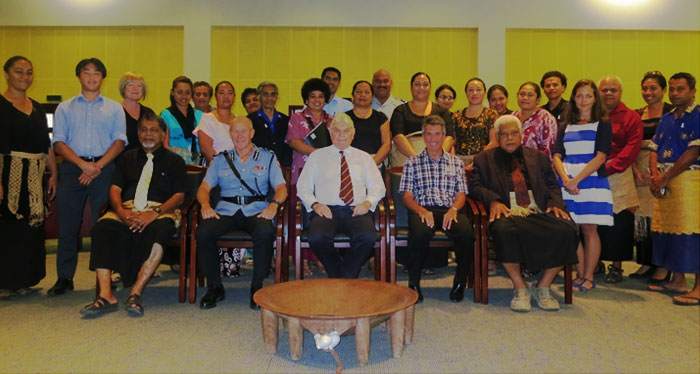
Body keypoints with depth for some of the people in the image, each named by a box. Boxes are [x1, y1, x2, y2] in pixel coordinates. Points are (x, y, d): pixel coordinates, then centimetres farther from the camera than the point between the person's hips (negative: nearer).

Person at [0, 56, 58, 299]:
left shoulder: (37, 109, 16)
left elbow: (47, 145, 16)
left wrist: (54, 174, 9)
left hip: (34, 176, 6)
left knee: (31, 226, 7)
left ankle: (22, 280, 18)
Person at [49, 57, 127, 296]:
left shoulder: (114, 108, 13)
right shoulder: (65, 108, 15)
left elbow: (119, 141, 3)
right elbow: (58, 143, 6)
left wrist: (98, 165, -10)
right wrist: (83, 164, -10)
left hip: (104, 169, -1)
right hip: (72, 168, 1)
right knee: (68, 224, 1)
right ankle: (64, 278, 10)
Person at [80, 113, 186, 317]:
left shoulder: (174, 161, 15)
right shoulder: (127, 158, 25)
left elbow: (179, 195, 3)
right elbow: (115, 188, 13)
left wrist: (155, 213, -15)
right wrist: (121, 211, -10)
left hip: (160, 210, -3)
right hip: (128, 208, 3)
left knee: (159, 231, -38)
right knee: (101, 228, -29)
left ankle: (136, 293, -34)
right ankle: (105, 295, -31)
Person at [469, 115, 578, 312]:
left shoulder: (538, 158, 26)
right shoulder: (484, 159, 18)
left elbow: (552, 185, 20)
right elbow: (475, 186, 7)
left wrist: (555, 203, -2)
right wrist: (493, 200, -13)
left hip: (539, 214, 3)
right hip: (507, 214, -3)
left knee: (566, 230, -27)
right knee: (504, 230, -38)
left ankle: (543, 287, -8)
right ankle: (520, 288, -18)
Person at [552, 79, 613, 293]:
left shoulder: (602, 125, 5)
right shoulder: (565, 126, 15)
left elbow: (600, 157, -6)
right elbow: (556, 156, 6)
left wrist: (576, 179, -16)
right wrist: (565, 179, -12)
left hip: (591, 181, -3)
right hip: (567, 184, 3)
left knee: (589, 229, -2)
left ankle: (589, 277, 8)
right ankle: (580, 275, 12)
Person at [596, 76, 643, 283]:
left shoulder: (631, 117, 4)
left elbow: (632, 148, -6)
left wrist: (608, 168, -16)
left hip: (617, 175, -2)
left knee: (619, 223, 1)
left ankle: (616, 266, 14)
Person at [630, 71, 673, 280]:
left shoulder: (671, 112, -2)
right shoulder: (637, 115, 13)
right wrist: (636, 170, -4)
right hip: (640, 171, 5)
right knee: (641, 215, 6)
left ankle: (663, 265, 6)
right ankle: (647, 263, 17)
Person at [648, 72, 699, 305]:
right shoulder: (666, 119, 18)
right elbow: (654, 150, 15)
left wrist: (665, 177, -13)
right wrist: (655, 176, -3)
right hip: (664, 182, 7)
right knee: (668, 230, 10)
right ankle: (678, 281, 21)